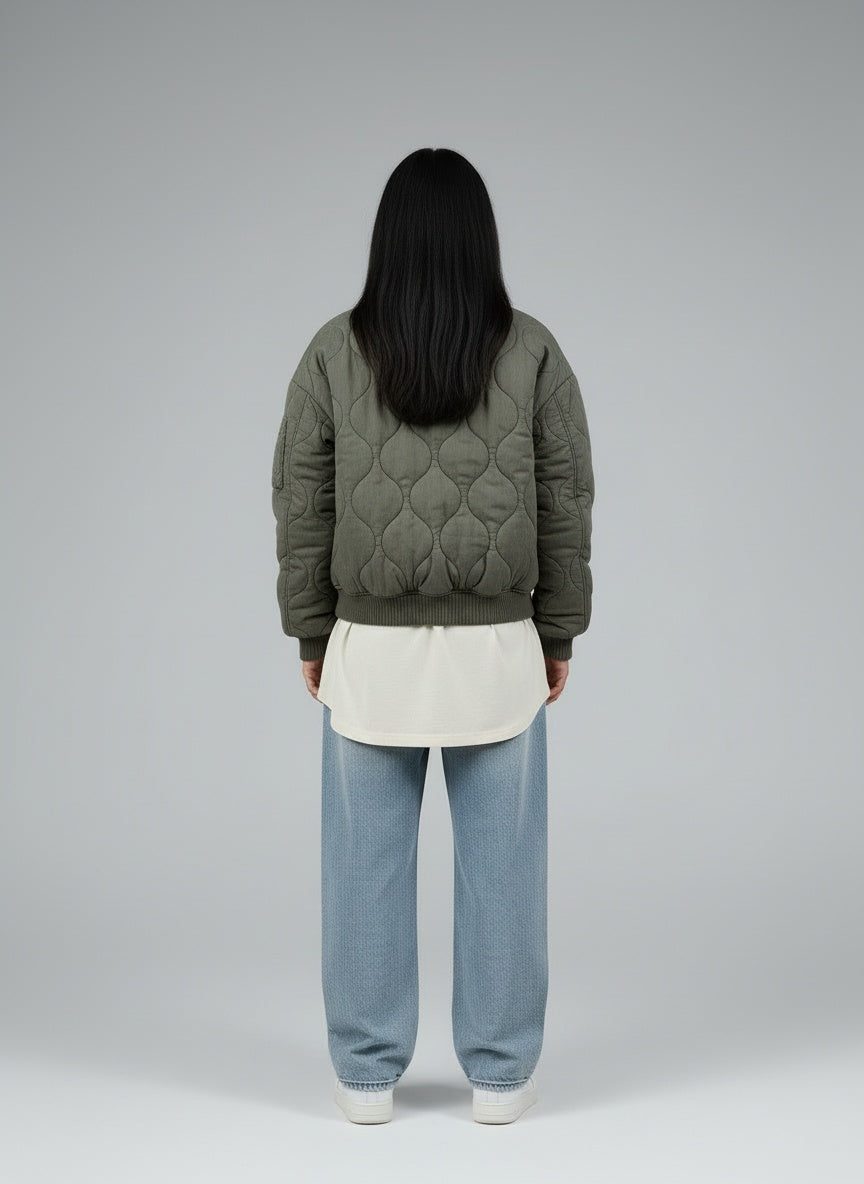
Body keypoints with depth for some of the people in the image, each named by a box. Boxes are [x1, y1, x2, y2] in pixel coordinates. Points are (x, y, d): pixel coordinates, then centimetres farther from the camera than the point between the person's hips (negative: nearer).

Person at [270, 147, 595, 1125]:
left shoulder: (335, 351, -4)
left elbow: (300, 506, -1)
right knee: (499, 864, 9)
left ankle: (366, 1073, 18)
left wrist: (310, 636, 9)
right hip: (496, 650, 0)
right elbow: (568, 506, 0)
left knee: (366, 865, 9)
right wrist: (559, 634, 10)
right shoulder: (533, 352, -3)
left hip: (370, 650, 0)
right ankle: (499, 1074, 18)